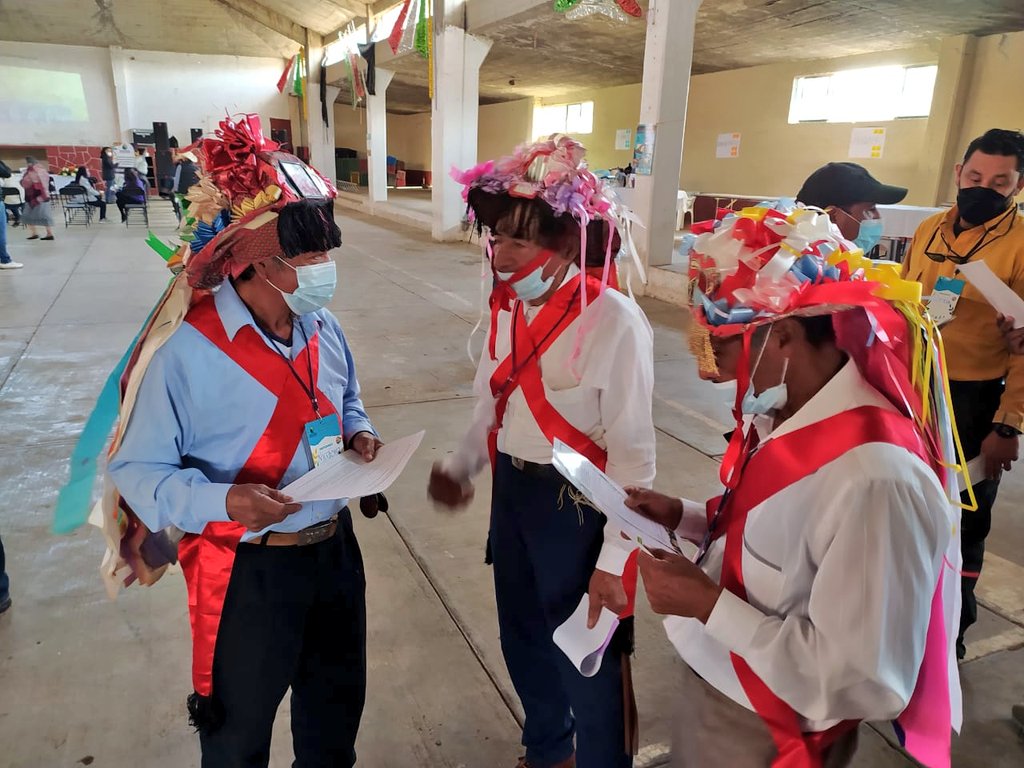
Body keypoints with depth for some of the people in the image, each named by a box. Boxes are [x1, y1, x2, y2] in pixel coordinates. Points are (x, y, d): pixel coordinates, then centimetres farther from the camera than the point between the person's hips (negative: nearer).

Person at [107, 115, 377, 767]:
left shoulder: (322, 328, -1)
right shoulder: (186, 350, -21)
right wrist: (222, 501, -32)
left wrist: (359, 432, -6)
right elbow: (136, 469, -16)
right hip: (246, 572, -5)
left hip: (335, 549, 6)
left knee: (337, 703, 27)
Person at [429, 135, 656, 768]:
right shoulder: (507, 306, -2)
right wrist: (461, 466, -4)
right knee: (523, 642, 25)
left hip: (579, 507, -7)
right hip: (511, 493, 7)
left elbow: (633, 455, -19)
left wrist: (614, 561, -18)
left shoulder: (614, 322, -23)